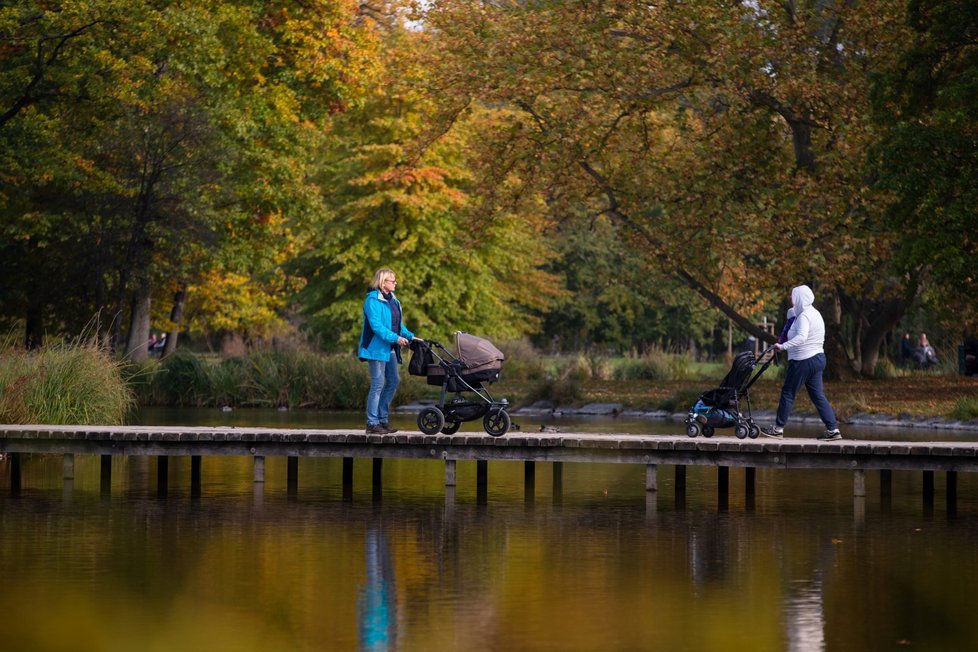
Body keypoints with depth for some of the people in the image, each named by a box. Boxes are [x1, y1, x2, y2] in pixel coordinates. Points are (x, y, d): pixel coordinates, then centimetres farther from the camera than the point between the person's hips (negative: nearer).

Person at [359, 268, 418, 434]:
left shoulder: (392, 300, 15)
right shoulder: (373, 300, -13)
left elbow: (398, 323, 21)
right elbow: (376, 326, -21)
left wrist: (410, 336, 7)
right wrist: (395, 338, -25)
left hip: (389, 349, 9)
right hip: (377, 348, -9)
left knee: (394, 381, 11)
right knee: (378, 384, -7)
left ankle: (382, 419, 19)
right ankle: (372, 424, -2)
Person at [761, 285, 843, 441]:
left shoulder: (804, 316, -17)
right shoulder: (815, 314, 15)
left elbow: (801, 337, -32)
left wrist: (783, 346, -35)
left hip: (803, 361, -10)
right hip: (818, 358, 10)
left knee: (788, 393, 1)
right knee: (817, 395, 9)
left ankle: (778, 429, 7)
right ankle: (833, 429, 3)